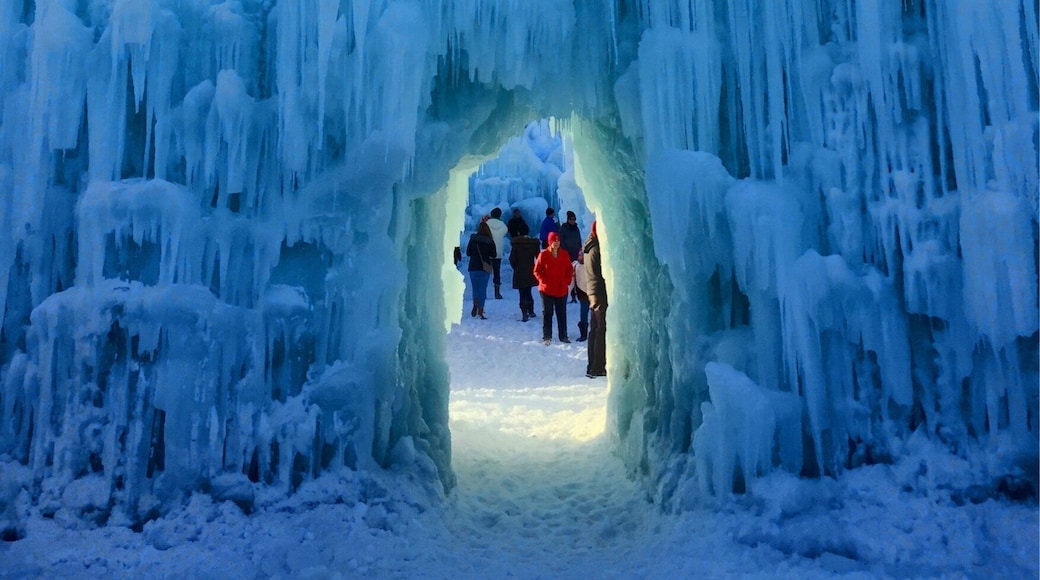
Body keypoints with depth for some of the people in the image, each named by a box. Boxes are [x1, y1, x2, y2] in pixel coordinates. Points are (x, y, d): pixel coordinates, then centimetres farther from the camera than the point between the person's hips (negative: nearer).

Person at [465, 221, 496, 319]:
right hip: (485, 268, 0)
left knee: (475, 288, 12)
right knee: (482, 289, 5)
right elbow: (493, 255, 1)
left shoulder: (473, 239, -3)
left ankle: (475, 305, -11)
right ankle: (480, 310, 3)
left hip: (473, 267, 0)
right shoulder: (490, 241, -4)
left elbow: (468, 252, 0)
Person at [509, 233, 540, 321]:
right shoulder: (534, 243, -1)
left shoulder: (516, 244, -9)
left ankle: (525, 313, -10)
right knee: (528, 293, 20)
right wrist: (535, 269, 10)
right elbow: (538, 258, -1)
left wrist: (516, 268, 8)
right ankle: (531, 311, 26)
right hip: (531, 273, 3)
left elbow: (512, 259, -9)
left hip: (519, 274, -3)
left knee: (523, 294, 0)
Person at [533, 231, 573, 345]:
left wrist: (567, 281, -3)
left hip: (562, 290, 3)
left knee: (562, 313, 10)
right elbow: (537, 271, -2)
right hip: (547, 290, -3)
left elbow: (569, 269, 9)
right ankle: (546, 337, 10)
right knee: (547, 313, 4)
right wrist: (544, 281, -13)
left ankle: (563, 336, 19)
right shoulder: (543, 254, -7)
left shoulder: (564, 254, 2)